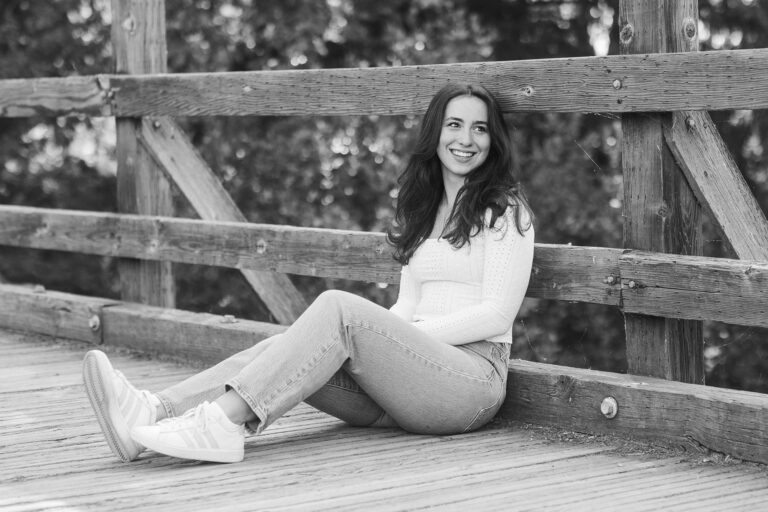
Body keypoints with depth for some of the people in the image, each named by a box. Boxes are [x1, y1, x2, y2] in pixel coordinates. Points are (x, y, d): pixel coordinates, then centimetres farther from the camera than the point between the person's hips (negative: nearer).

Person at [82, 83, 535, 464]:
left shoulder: (506, 211, 3)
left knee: (338, 307, -29)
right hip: (408, 373, 6)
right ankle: (153, 412, -41)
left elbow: (497, 315, -6)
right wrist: (382, 335, -2)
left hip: (475, 374, -6)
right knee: (284, 347, -20)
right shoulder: (423, 210, 25)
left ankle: (222, 421, -45)